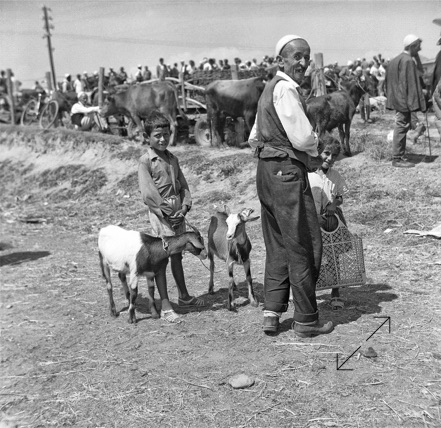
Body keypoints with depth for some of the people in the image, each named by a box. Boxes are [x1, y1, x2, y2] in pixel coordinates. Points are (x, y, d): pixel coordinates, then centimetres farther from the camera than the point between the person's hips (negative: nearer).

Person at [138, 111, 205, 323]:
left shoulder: (172, 159, 12)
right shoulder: (146, 161, -8)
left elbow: (183, 185, 12)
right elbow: (148, 193, -15)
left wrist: (185, 207, -5)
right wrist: (167, 211, -16)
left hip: (178, 212, 7)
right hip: (160, 213, -7)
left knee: (177, 255, 18)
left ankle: (184, 296, 32)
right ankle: (165, 306, 1)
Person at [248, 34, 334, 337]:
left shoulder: (271, 88, 18)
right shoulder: (286, 89, -13)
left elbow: (254, 137, 23)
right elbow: (303, 138, -18)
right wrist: (316, 148, 2)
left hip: (267, 170, 10)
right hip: (287, 172, -10)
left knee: (278, 245, 15)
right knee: (305, 246, -1)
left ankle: (272, 312, 18)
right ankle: (306, 321, 8)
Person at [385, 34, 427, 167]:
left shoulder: (396, 60, 14)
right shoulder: (408, 61, -16)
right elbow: (410, 83, -20)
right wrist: (413, 105, -20)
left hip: (397, 100, 10)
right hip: (404, 101, -10)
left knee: (401, 127, 15)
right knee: (402, 126, -4)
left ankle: (398, 156, 23)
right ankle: (397, 159, 1)